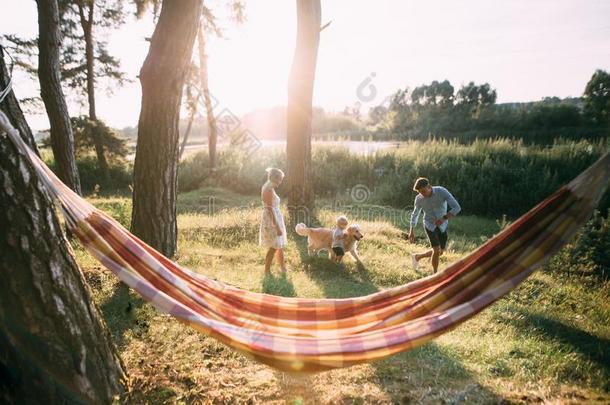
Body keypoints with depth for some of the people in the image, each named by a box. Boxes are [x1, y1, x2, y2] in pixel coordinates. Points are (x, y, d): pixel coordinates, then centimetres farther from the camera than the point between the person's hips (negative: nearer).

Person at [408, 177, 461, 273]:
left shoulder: (442, 191, -26)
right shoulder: (419, 199, -18)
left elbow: (457, 208, -29)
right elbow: (415, 214, 1)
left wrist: (444, 218, -43)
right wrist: (411, 231, -2)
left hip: (442, 225, 2)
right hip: (430, 225, -2)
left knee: (440, 253, 11)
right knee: (437, 251, -16)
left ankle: (417, 257, 36)